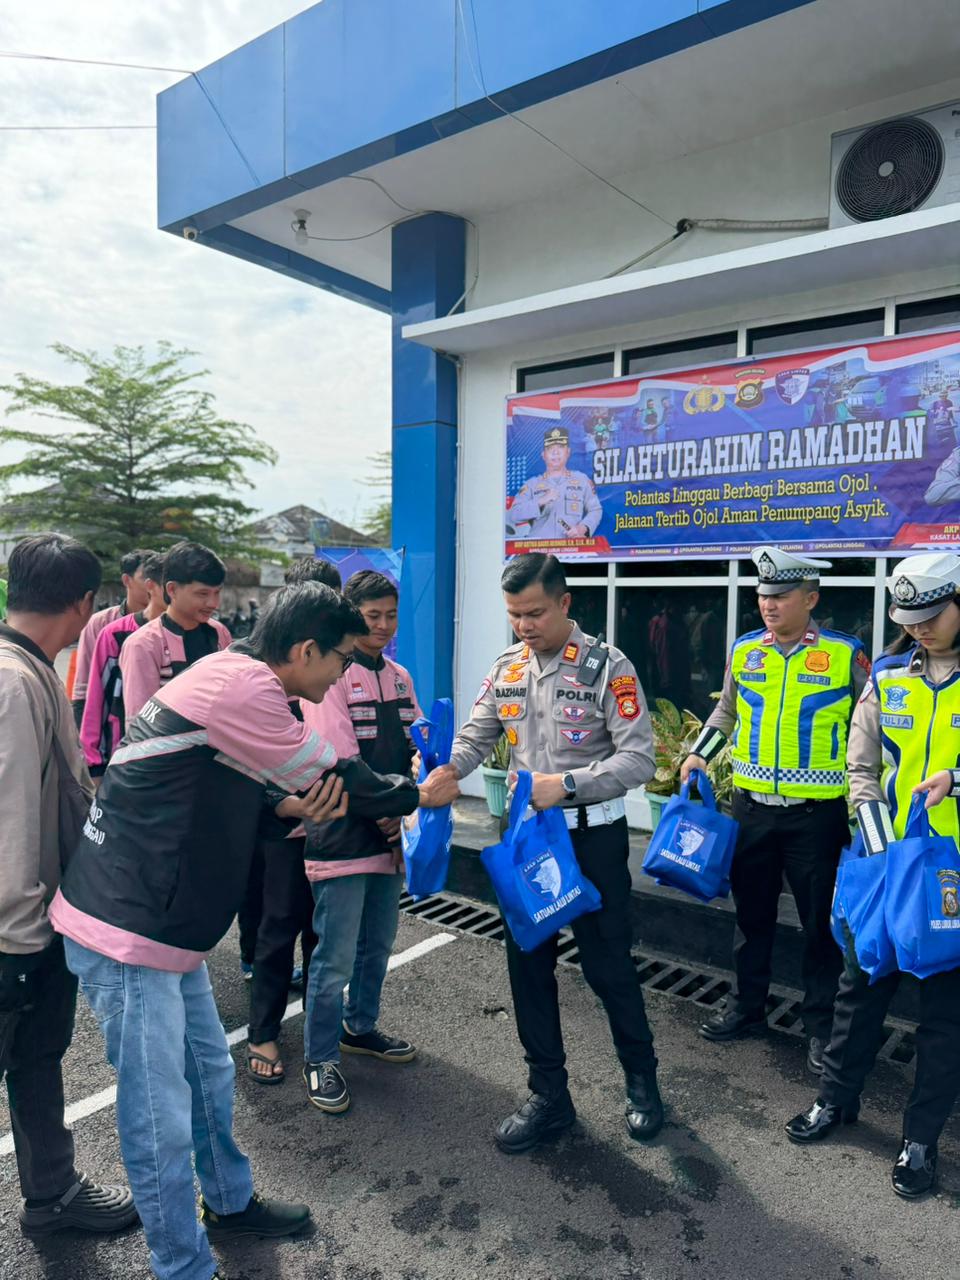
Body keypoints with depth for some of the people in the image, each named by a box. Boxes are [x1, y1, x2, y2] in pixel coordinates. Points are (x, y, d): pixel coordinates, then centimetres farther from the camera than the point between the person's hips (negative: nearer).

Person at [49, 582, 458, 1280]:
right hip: (128, 932, -10)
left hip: (167, 923, 10)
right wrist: (417, 795, 2)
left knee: (209, 1072, 23)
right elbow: (328, 774, -15)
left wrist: (292, 807, -8)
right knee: (161, 1114, 3)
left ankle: (230, 1202, 44)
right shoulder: (240, 684, -23)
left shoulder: (233, 679, 8)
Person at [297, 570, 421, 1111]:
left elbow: (417, 746, 8)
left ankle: (360, 1027, 41)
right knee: (336, 958, 2)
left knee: (379, 943, 21)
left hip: (391, 833, 7)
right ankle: (321, 1059, 21)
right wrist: (381, 813, -14)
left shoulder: (400, 676, 10)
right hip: (344, 836, -7)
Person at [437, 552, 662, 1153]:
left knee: (608, 965, 8)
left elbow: (638, 758, -16)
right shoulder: (507, 669, 4)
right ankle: (550, 1096, 30)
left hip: (593, 837, -5)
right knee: (528, 965, 11)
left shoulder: (608, 666, -13)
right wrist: (446, 771, -17)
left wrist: (566, 783, -26)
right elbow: (475, 736, 4)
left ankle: (642, 1080, 35)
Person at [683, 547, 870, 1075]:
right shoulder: (743, 651, 2)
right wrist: (698, 755, 7)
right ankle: (746, 1007, 33)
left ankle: (822, 1026, 26)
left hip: (816, 813, -3)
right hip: (751, 807, 3)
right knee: (751, 913, 16)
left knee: (821, 922, 9)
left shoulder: (846, 654, -7)